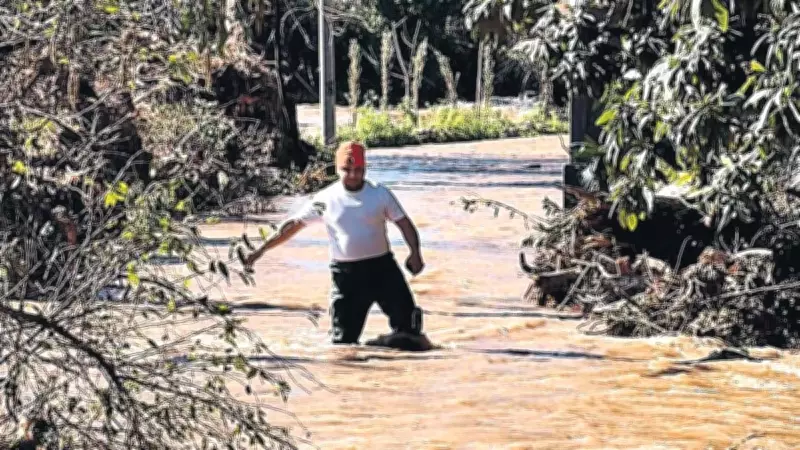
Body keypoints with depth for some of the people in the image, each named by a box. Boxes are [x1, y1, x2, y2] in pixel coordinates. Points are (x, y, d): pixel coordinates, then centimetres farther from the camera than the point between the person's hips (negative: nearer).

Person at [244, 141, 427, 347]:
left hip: (382, 267, 0)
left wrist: (415, 252, -16)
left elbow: (403, 222, 0)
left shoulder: (380, 193, -1)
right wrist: (262, 249, -4)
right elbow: (293, 224, 1)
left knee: (406, 317, -6)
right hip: (345, 273, 0)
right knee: (343, 339, 1)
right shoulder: (326, 199, -2)